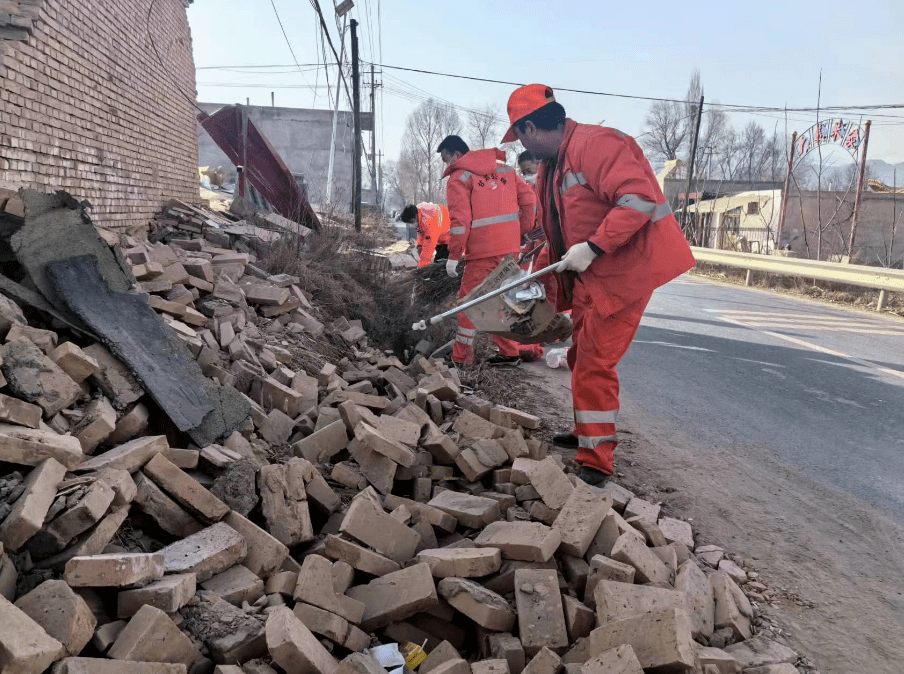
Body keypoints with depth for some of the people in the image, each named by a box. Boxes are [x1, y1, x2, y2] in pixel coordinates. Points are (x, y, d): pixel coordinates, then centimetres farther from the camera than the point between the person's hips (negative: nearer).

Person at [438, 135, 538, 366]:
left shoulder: (459, 177, -4)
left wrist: (454, 255, -10)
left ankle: (462, 359, 5)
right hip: (510, 246, 6)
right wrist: (523, 230, 15)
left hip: (482, 251, -6)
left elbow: (460, 219, -13)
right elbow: (528, 198, 12)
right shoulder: (504, 168, 16)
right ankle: (508, 350, 21)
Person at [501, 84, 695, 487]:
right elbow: (558, 234, 21)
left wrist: (592, 248, -29)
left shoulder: (593, 144, -18)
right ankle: (588, 433, 38)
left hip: (624, 270, -10)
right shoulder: (550, 166, 14)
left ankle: (596, 464, 3)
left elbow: (639, 199, -27)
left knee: (594, 365, -8)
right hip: (591, 276, 10)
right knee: (581, 358, 18)